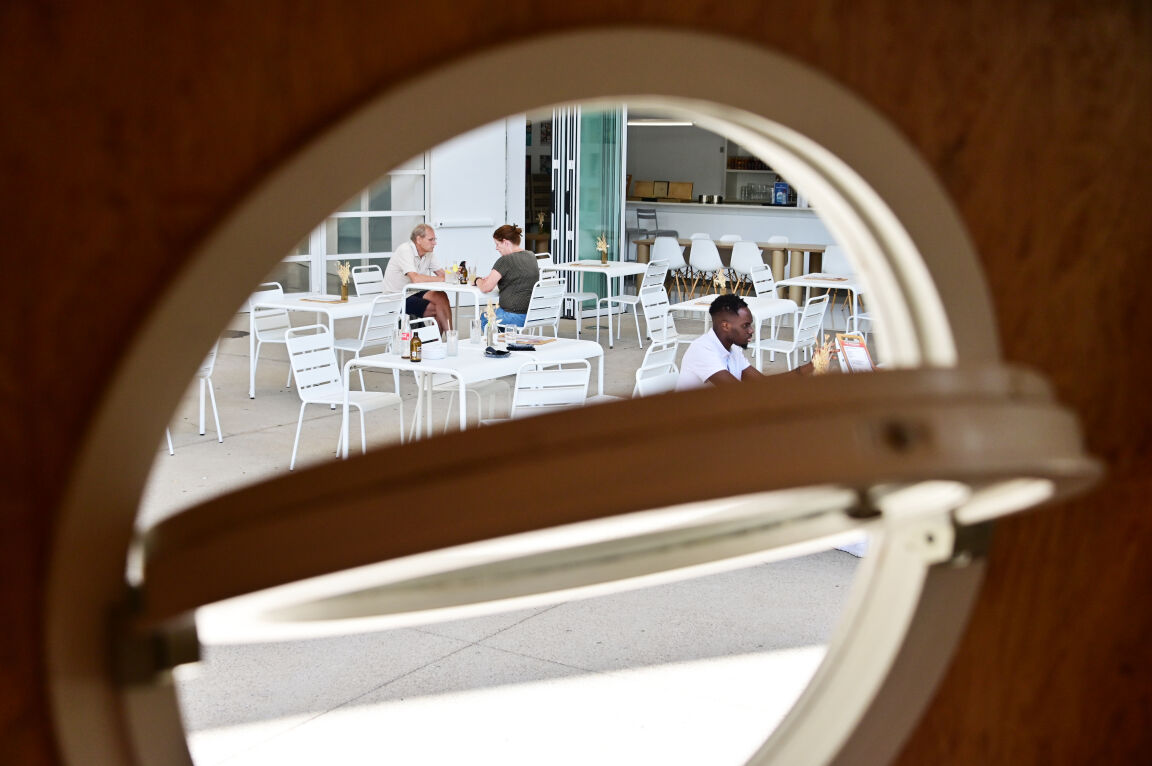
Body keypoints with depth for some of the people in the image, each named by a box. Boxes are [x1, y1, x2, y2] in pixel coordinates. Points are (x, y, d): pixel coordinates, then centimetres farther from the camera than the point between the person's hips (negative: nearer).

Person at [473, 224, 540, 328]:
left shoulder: (505, 260, -15)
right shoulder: (531, 256, 10)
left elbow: (486, 288, -13)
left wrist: (478, 280, 10)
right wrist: (490, 278, 18)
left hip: (515, 317, -8)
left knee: (483, 319, 18)